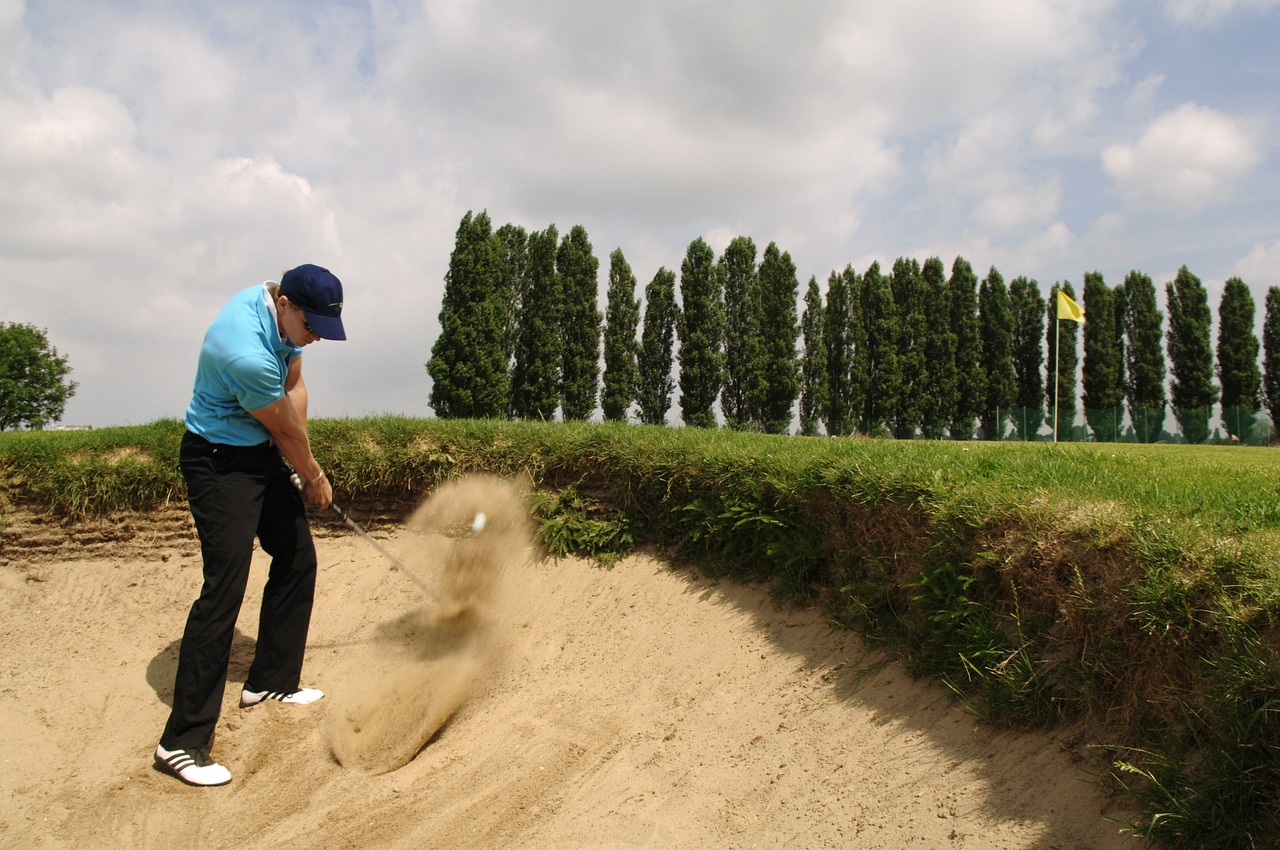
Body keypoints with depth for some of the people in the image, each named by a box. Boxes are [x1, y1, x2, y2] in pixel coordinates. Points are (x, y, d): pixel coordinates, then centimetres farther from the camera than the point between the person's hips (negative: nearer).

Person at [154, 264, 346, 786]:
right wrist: (314, 477, 1)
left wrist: (301, 468, -1)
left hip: (262, 453, 10)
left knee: (297, 557, 13)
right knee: (224, 588, -14)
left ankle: (270, 680, 27)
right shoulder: (246, 355, -33)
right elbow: (288, 429, -16)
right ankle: (181, 741, -9)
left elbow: (294, 388, 7)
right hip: (219, 463, -10)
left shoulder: (282, 311, -5)